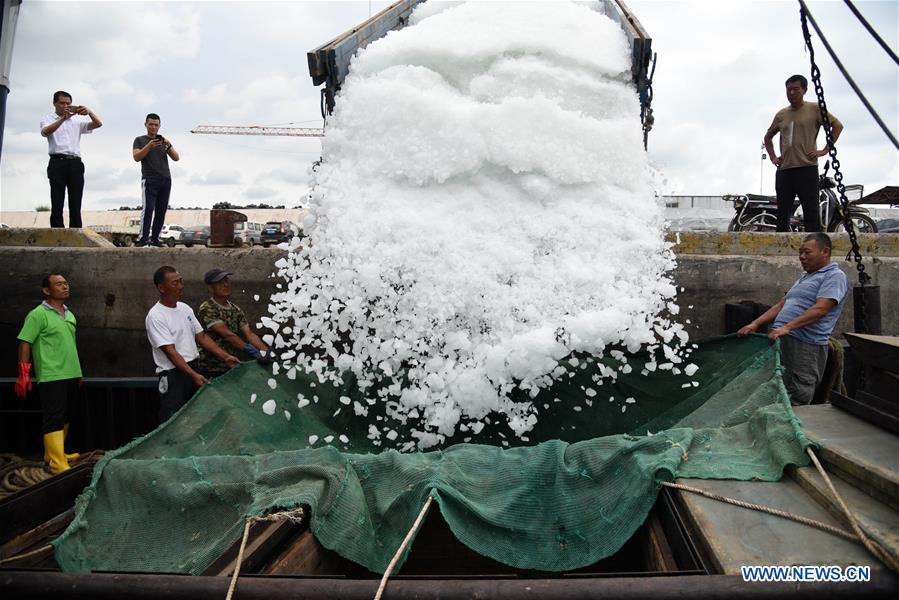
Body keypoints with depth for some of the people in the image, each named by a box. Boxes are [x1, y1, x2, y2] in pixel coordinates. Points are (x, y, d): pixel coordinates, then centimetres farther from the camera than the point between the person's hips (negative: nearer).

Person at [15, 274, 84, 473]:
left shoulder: (69, 315, 14)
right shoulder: (38, 315, -8)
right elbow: (25, 343, -10)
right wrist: (24, 375, -14)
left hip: (72, 375, 8)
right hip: (51, 377, -8)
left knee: (65, 418, 15)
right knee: (54, 420, -8)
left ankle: (52, 455, 28)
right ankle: (58, 464, -9)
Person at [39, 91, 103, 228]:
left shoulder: (77, 121, 21)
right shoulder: (48, 119, 12)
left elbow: (98, 124, 7)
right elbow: (46, 131, -10)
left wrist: (89, 112, -13)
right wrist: (63, 118, -23)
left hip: (75, 164, 3)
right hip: (58, 162, -3)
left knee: (76, 206, -1)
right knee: (57, 205, -6)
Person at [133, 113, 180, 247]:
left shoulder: (164, 141, 20)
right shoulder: (139, 140, 12)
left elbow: (176, 158, 9)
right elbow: (136, 157, -4)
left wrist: (169, 146, -10)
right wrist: (149, 146, -18)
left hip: (166, 180, 4)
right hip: (149, 180, -3)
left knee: (161, 211, -3)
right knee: (148, 208, -18)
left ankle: (154, 239, 0)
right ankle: (143, 238, -20)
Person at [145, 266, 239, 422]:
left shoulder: (185, 308, 9)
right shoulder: (156, 316, -15)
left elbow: (201, 336, 12)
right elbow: (171, 352, -20)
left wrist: (225, 357, 3)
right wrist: (194, 375, -28)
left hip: (193, 369, 8)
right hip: (173, 375, -7)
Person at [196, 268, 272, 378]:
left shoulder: (236, 310, 8)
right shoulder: (206, 309, -13)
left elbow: (249, 334, -2)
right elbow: (227, 334, -23)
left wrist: (265, 351, -19)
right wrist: (250, 350, -32)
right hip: (211, 370, -6)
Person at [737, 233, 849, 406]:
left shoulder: (834, 276, -2)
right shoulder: (804, 278, 26)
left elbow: (820, 309, -17)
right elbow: (781, 306, 24)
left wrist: (786, 327, -26)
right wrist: (755, 324, 12)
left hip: (805, 345, -9)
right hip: (780, 340, 9)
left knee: (797, 402, -8)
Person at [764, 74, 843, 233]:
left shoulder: (814, 109, 4)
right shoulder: (781, 114, 17)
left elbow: (837, 125, 2)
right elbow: (768, 137, 31)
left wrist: (824, 150, -5)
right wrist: (773, 157, 17)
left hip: (807, 168, -5)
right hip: (784, 170, 5)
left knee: (811, 213, -9)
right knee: (782, 215, 6)